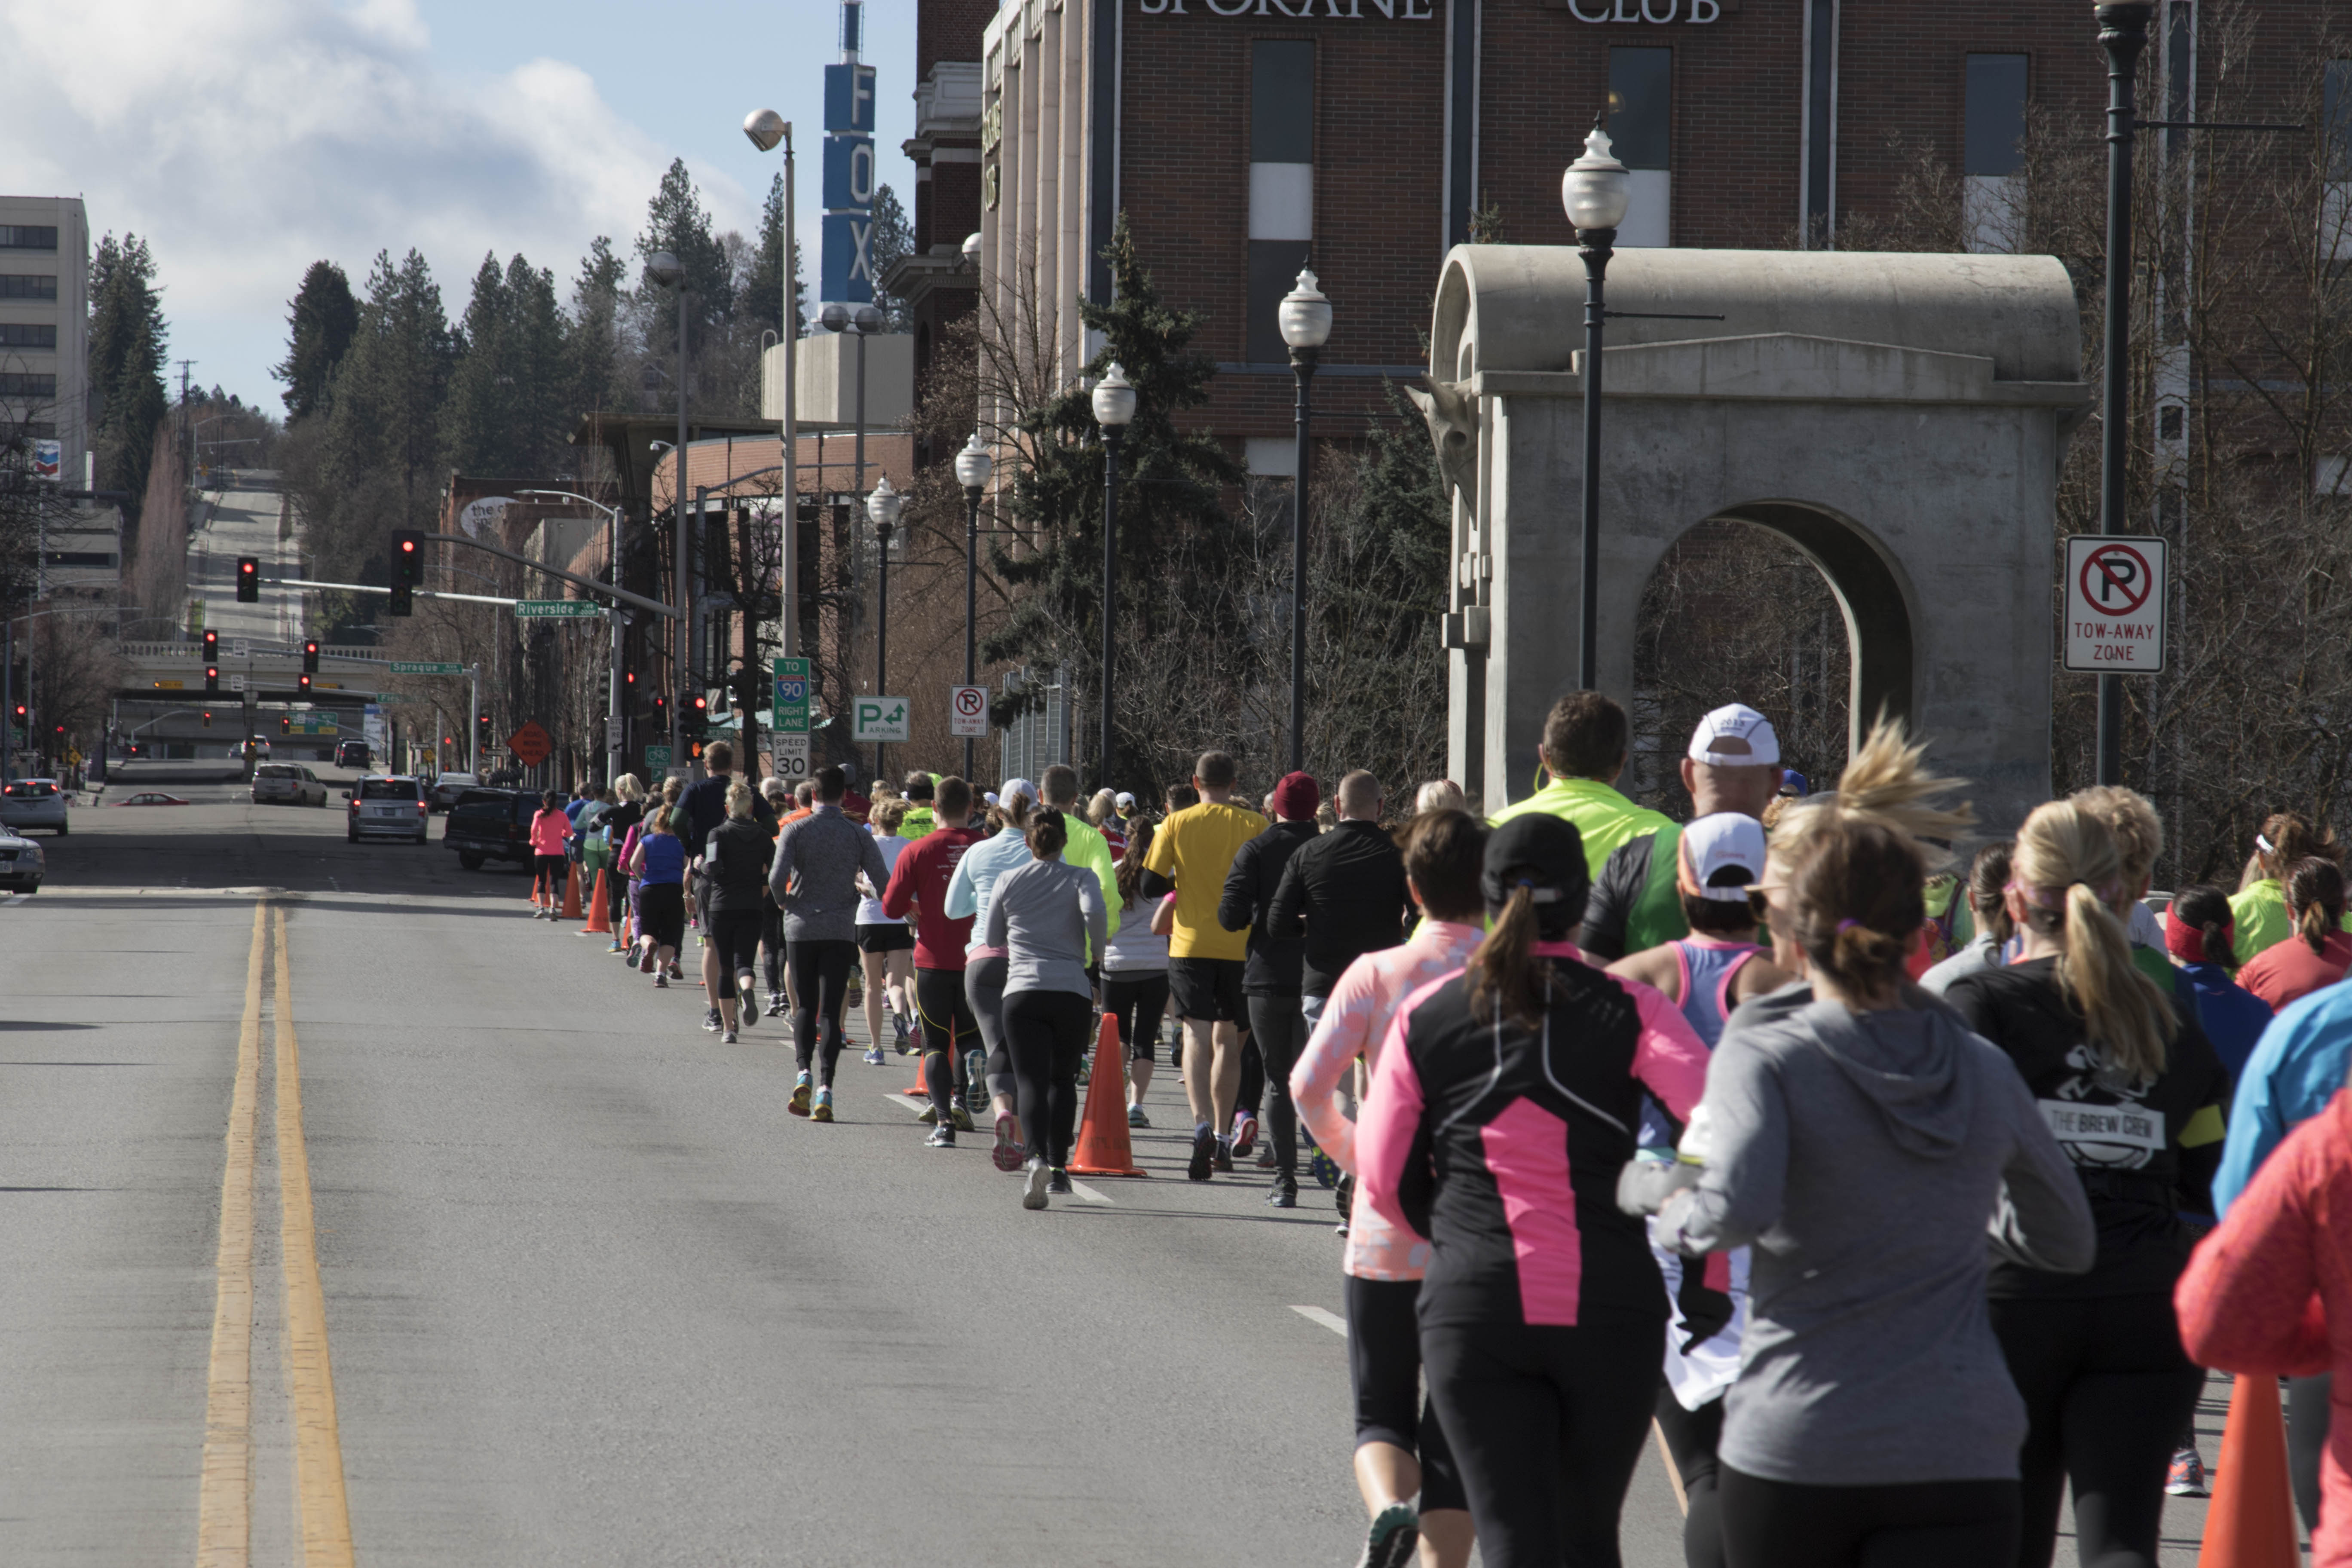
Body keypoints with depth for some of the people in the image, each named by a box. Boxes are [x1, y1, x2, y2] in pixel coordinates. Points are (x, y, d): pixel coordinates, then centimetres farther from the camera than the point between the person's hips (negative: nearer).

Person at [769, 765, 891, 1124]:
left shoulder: (796, 831, -3)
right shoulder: (857, 835, 0)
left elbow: (777, 877, -15)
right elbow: (882, 881, -5)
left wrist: (784, 902, 5)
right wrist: (860, 890, 16)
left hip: (801, 928, 0)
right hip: (841, 930, 0)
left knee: (805, 1007, 14)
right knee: (831, 1011, 1)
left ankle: (803, 1072, -7)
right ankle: (825, 1089, -9)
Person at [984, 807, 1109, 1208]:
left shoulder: (1008, 881, 9)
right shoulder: (1081, 877, 5)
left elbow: (993, 940, 16)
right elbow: (1095, 911, -15)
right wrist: (1097, 949, 2)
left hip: (1023, 992, 0)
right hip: (1073, 991, 0)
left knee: (1032, 1083, -8)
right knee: (1063, 1079, 18)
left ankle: (1036, 1158, -32)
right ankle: (1059, 1167, 15)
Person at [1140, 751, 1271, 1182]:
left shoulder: (1176, 825, -2)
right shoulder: (1255, 826, -1)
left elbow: (1150, 887, -2)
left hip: (1191, 945, -1)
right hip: (1240, 947, 1)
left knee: (1197, 1034, -4)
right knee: (1228, 1040, 14)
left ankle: (1202, 1124, -27)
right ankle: (1221, 1136, 17)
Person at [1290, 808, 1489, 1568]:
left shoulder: (1374, 975, -3)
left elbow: (1309, 1086, -11)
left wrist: (1353, 1154, 6)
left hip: (1386, 1235, 0)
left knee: (1382, 1414, 12)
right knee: (1454, 1435, 9)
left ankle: (1387, 1506, -18)